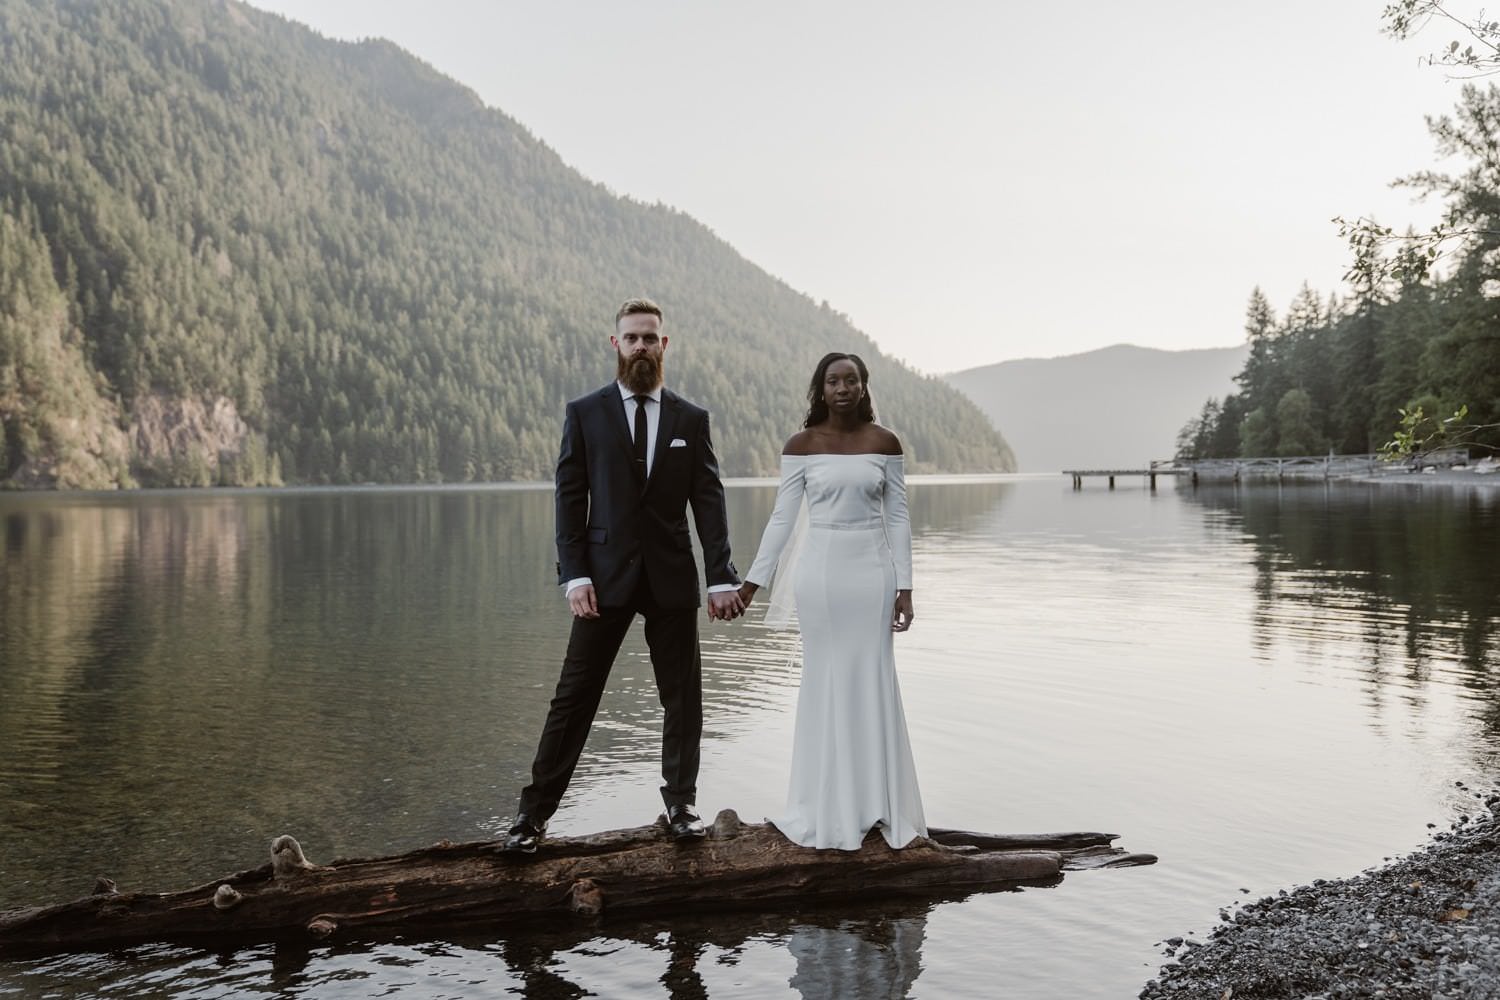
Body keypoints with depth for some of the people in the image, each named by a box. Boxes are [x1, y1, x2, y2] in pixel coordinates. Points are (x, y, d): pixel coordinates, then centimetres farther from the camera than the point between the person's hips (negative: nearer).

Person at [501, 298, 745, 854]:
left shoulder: (691, 420, 7)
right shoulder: (584, 413, 3)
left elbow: (709, 501, 3)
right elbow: (570, 499, 0)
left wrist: (721, 577, -6)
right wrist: (574, 575, -10)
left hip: (672, 577, 2)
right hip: (605, 575, -2)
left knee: (682, 695, 8)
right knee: (574, 695, 1)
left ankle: (681, 802, 24)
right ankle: (535, 810, 9)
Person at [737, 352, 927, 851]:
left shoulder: (885, 443, 1)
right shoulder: (801, 445, -1)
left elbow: (897, 516, 3)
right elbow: (782, 516, 1)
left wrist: (904, 587, -2)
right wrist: (753, 580, -3)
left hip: (872, 570, 1)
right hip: (821, 570, 0)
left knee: (872, 683, 5)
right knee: (825, 683, 6)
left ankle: (878, 804, 17)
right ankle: (828, 808, 17)